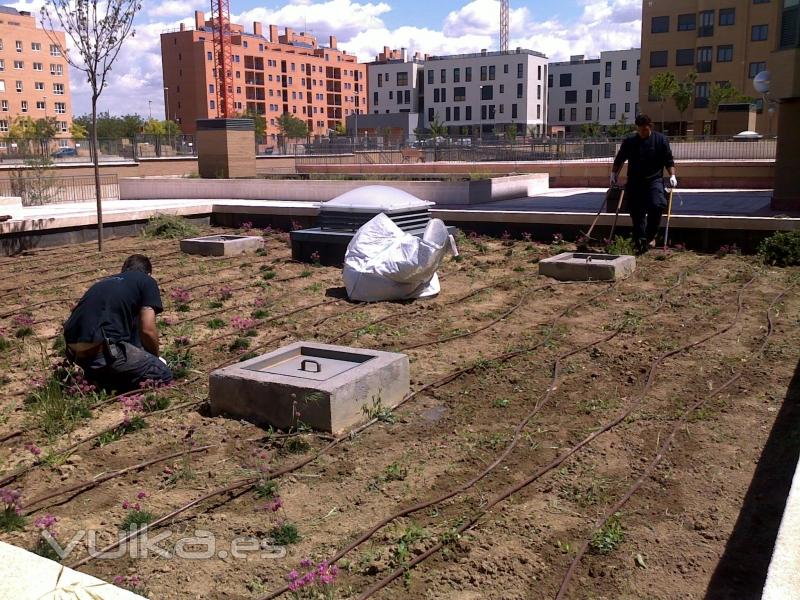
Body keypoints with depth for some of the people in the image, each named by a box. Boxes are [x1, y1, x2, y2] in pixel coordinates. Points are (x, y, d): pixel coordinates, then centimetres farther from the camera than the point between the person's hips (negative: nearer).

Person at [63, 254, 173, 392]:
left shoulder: (105, 282, 29)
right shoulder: (147, 281, 10)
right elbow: (148, 331, 1)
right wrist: (155, 358, 22)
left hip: (73, 351, 8)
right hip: (100, 349, -7)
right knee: (163, 375, 5)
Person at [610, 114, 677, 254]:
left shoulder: (661, 140, 1)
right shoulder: (629, 141, 5)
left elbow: (668, 160, 4)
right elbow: (619, 160, 16)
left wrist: (672, 175, -7)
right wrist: (614, 174, 9)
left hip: (654, 180, -2)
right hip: (635, 181, 2)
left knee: (657, 206, -21)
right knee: (637, 212, 1)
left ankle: (650, 236, -4)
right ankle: (640, 242, 9)